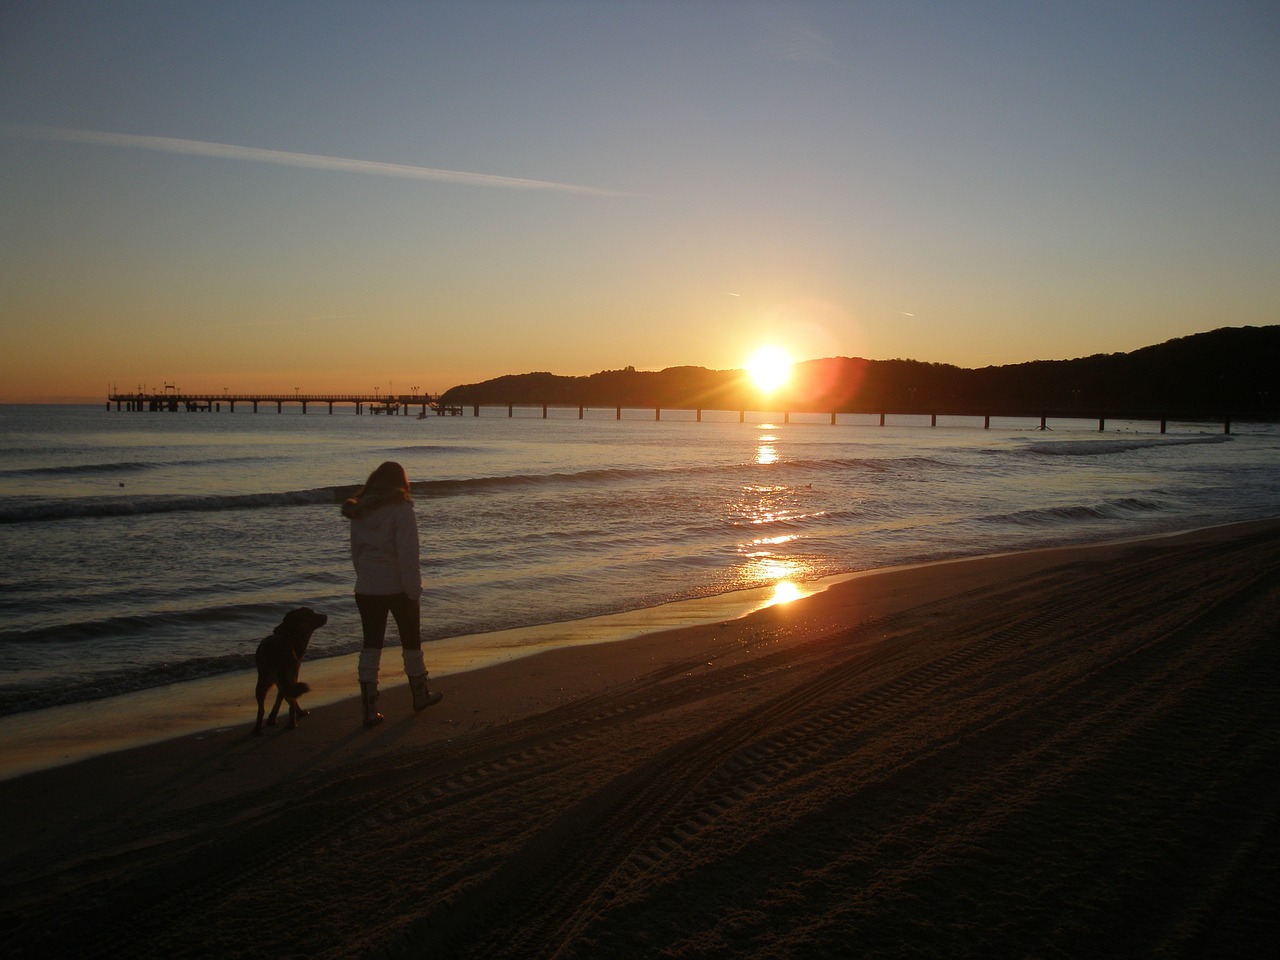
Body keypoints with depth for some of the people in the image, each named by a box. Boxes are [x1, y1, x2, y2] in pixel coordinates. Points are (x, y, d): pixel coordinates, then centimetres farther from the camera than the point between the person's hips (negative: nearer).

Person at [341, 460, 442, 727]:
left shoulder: (359, 512, 5)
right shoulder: (401, 510, -13)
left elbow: (355, 552, 11)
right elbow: (408, 555, -17)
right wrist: (414, 592, -13)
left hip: (366, 589, 4)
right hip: (398, 588, -4)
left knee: (371, 645, 7)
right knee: (411, 640, 14)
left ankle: (369, 709, 2)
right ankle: (420, 695, 30)